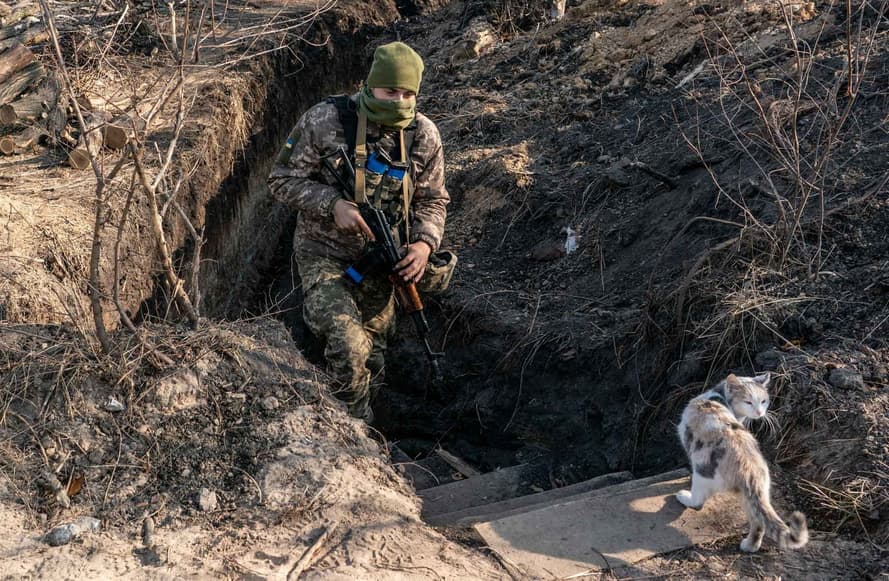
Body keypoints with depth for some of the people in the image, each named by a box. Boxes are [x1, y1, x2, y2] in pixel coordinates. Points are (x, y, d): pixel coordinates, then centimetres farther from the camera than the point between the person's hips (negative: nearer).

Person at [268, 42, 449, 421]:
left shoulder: (424, 136, -6)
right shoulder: (325, 121, -17)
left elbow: (432, 199, 5)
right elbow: (283, 180, -10)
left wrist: (425, 242, -14)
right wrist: (333, 205, -25)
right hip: (324, 256, -4)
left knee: (372, 362, 18)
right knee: (349, 348, -24)